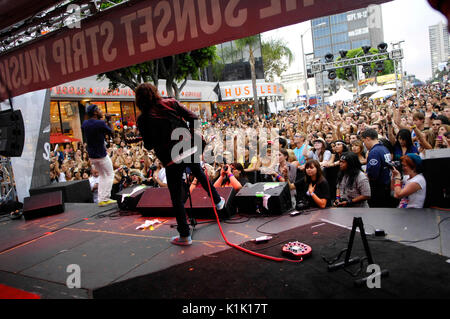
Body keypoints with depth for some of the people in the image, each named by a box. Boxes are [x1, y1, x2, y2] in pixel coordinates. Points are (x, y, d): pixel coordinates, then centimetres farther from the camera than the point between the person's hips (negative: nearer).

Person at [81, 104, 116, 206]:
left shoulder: (85, 123, 3)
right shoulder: (100, 123, -18)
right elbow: (111, 132, -4)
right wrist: (109, 121, 8)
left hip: (91, 155, 7)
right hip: (101, 155, -7)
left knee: (102, 175, 19)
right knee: (110, 174, 8)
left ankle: (101, 199, 15)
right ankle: (105, 198, 2)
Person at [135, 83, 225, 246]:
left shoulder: (143, 119, -5)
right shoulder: (171, 103, 0)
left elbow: (149, 146, -1)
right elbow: (193, 119, -1)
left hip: (171, 160, -3)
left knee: (177, 198, 9)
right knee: (199, 174, 33)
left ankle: (185, 236, 18)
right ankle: (218, 201, 49)